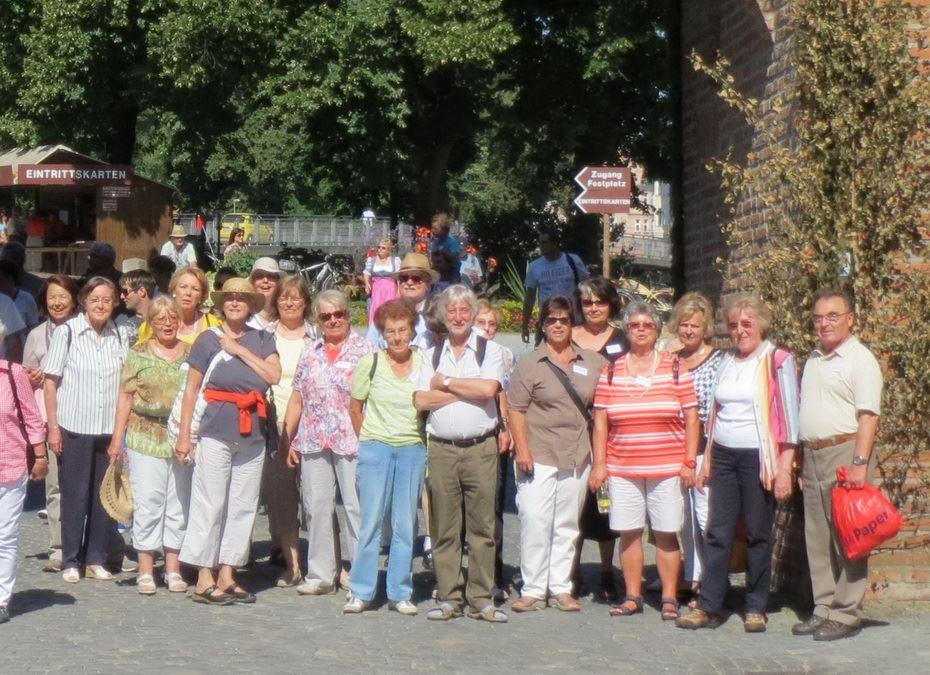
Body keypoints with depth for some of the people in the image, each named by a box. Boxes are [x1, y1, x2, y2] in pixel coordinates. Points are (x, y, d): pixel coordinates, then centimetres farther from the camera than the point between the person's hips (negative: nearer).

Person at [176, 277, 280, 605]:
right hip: (216, 432, -4)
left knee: (243, 506, 6)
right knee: (210, 504, -4)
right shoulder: (209, 340, 3)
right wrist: (184, 435, -1)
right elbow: (191, 389, 3)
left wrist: (242, 351, -6)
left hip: (252, 434, 4)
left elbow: (274, 375, -3)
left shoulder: (262, 339, 11)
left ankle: (226, 575, 14)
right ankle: (204, 580, 0)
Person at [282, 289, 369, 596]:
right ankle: (320, 575, 12)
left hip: (352, 441, -4)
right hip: (313, 441, 5)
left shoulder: (364, 350, 2)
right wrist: (288, 439, 10)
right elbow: (297, 399, 16)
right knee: (316, 507, 5)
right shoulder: (310, 354, 15)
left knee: (356, 507, -5)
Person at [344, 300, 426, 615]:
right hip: (375, 449, -1)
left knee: (405, 524, 3)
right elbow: (355, 408, 8)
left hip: (413, 450, 2)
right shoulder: (371, 362, -1)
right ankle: (361, 592, 6)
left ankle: (401, 593, 11)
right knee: (371, 521, -1)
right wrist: (369, 440, 8)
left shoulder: (424, 363, 3)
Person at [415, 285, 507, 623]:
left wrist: (446, 383, -3)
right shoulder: (432, 355, 14)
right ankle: (448, 598, 10)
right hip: (441, 449, 2)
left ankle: (481, 599, 5)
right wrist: (467, 390, -6)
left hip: (481, 449, -2)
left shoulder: (490, 351, 6)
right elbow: (421, 400, 0)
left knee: (482, 526, -1)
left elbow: (488, 389, -12)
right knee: (444, 529, 3)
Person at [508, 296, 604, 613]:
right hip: (538, 456, -3)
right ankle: (533, 590, 0)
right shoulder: (530, 364, 2)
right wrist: (522, 449, -10)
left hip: (578, 456, 3)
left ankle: (561, 589, 16)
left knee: (567, 525, 8)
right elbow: (516, 410, -2)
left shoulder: (593, 362, 11)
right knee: (535, 523, -7)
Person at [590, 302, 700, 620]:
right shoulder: (611, 371, 8)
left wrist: (689, 462, -2)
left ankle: (669, 598, 8)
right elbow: (600, 421, 8)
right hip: (622, 468, 2)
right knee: (629, 532, 3)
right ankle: (633, 596, 13)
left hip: (667, 468, -1)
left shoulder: (676, 370, 4)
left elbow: (691, 418, 4)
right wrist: (599, 463, 2)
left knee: (666, 533, 0)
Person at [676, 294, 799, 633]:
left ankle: (756, 609, 11)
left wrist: (784, 468, -13)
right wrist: (707, 460, 15)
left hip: (759, 457, -5)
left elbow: (789, 418, -7)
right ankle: (708, 607, 3)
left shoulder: (778, 362, -3)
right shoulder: (727, 364, 16)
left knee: (758, 535, 2)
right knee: (718, 532, 1)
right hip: (723, 456, 5)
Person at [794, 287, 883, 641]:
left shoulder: (860, 359, -6)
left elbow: (868, 416, -14)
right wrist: (801, 462, 19)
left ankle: (846, 614, -2)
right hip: (813, 455, 8)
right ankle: (823, 609, 17)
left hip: (844, 451, -8)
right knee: (817, 538, 10)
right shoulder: (814, 359, 18)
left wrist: (860, 463, -21)